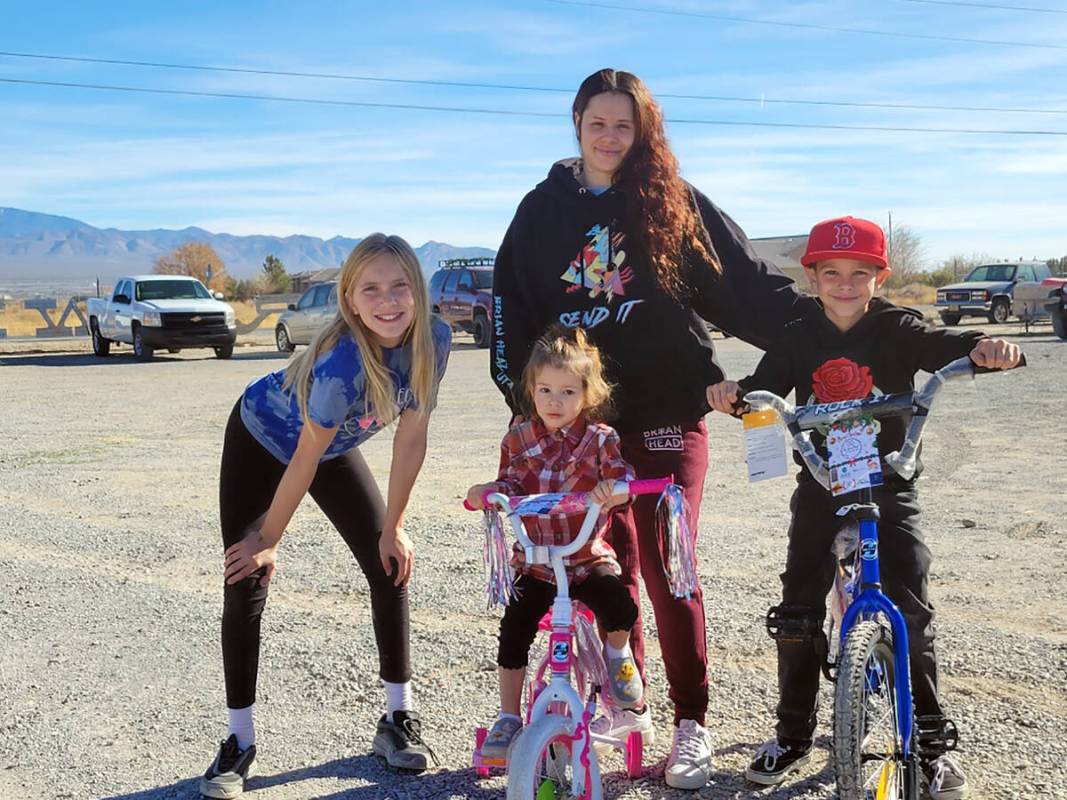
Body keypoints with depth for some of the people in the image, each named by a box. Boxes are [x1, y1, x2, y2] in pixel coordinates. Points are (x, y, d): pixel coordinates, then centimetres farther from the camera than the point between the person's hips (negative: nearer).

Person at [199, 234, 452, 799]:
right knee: (245, 587, -8)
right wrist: (268, 540, -16)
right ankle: (239, 744, 5)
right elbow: (305, 460, -28)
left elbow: (410, 439, -14)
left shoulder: (433, 340, -25)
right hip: (261, 441, -5)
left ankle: (398, 719, 14)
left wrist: (393, 528, -9)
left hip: (336, 449, 5)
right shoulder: (341, 362, -40)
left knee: (391, 567, 0)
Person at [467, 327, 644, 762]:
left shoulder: (599, 438, -6)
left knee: (620, 608, -26)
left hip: (588, 558, -2)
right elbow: (510, 489, 3)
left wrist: (613, 488, -41)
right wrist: (487, 493, -19)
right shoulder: (518, 439, 1)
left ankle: (617, 653, 11)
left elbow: (622, 477, -18)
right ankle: (508, 718, 9)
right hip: (534, 560, 2)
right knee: (513, 629, -10)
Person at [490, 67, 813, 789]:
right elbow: (512, 306, 11)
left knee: (666, 568, -2)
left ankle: (692, 725, 9)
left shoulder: (674, 203, 3)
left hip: (666, 414, -3)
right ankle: (625, 703, 26)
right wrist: (519, 390, 2)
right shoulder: (544, 209, 9)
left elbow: (749, 285, 1)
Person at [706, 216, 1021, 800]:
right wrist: (734, 393, -31)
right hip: (820, 488, 2)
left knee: (911, 612, -6)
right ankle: (792, 736, 20)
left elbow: (946, 347, -20)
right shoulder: (799, 339, 1)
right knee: (798, 613, 3)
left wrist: (987, 347, -43)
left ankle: (931, 744, 11)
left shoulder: (897, 329, -5)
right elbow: (766, 387, -8)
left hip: (888, 488, -2)